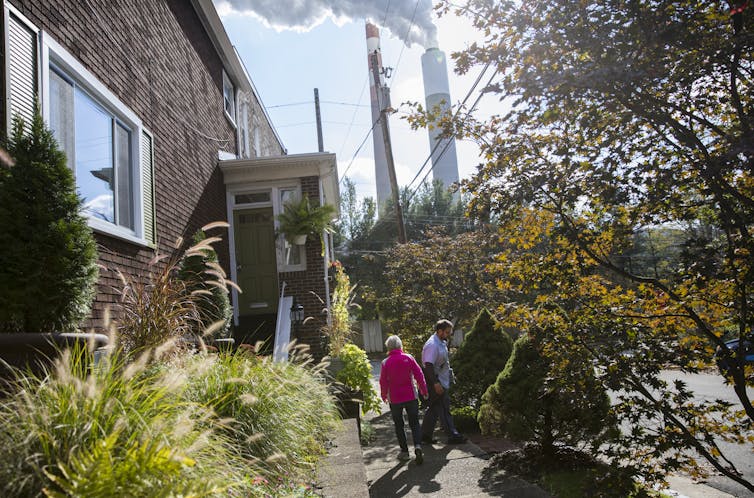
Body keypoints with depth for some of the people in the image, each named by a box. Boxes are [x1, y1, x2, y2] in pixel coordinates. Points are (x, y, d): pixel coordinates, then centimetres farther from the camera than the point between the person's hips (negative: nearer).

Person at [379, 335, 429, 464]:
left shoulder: (385, 362, -9)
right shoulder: (409, 358, -6)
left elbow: (383, 381, -4)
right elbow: (419, 375, -4)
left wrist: (384, 396, 12)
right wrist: (424, 390, 8)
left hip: (395, 399, -1)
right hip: (411, 396, 1)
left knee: (399, 425, 13)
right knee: (414, 423, 8)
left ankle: (404, 451, 14)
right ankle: (418, 446, -12)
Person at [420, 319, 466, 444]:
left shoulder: (442, 343, 12)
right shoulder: (432, 345, -20)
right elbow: (428, 365, -25)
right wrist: (436, 383, -27)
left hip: (442, 381, 10)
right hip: (436, 383, -10)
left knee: (433, 409, 13)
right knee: (444, 408, -4)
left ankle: (425, 435, 20)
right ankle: (452, 435, 2)